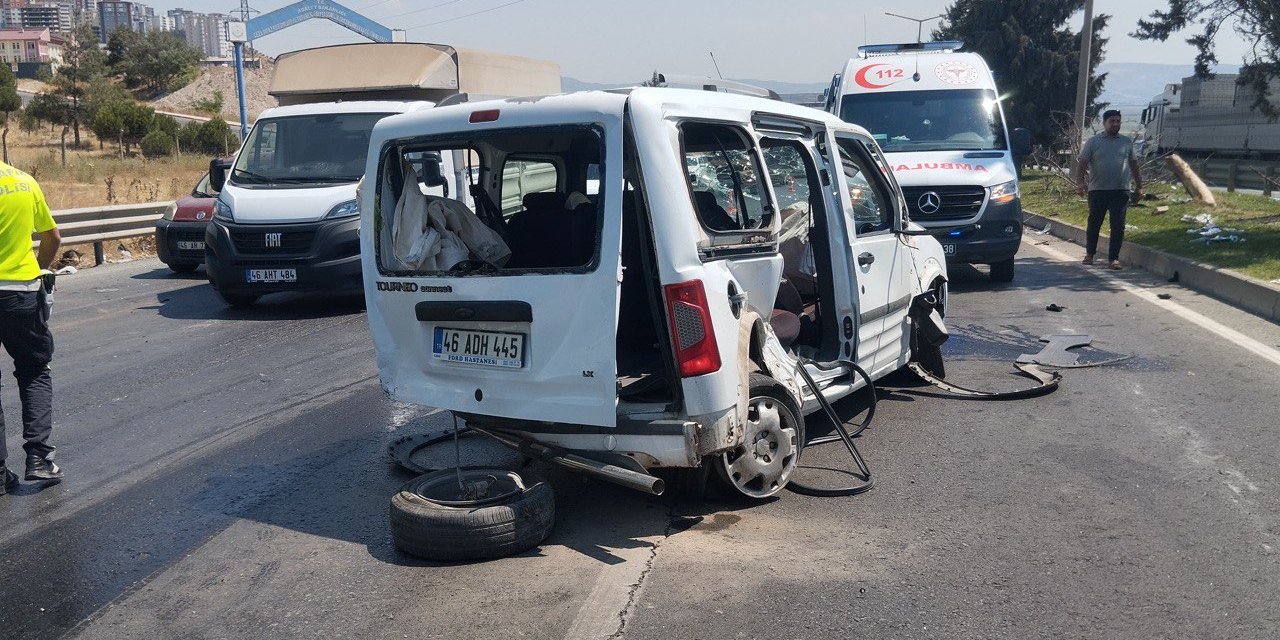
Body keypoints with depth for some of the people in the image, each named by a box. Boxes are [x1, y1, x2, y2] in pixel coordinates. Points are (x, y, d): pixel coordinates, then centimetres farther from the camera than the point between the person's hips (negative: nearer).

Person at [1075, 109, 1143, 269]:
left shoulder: (1127, 142, 12)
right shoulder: (1093, 142, 4)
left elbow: (1134, 165, 17)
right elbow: (1081, 164, -1)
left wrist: (1139, 186, 14)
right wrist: (1080, 183, -15)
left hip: (1121, 191, 1)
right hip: (1098, 190, -1)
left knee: (1118, 226, -3)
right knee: (1094, 224, 8)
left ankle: (1114, 258, 3)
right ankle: (1089, 254, 25)